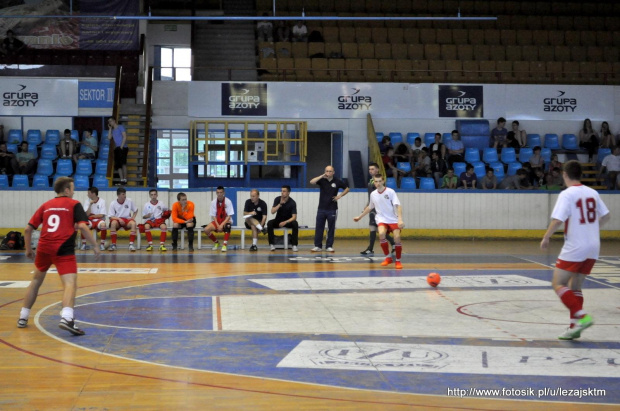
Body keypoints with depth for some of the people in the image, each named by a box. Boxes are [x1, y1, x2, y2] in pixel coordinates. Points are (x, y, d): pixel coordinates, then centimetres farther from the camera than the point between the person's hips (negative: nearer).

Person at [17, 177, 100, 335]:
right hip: (63, 250, -5)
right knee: (70, 284, -13)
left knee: (36, 281, 25)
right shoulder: (74, 204, 6)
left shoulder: (45, 205, 17)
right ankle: (66, 318, -36)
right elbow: (82, 227, -9)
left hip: (44, 248, 5)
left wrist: (28, 249, 27)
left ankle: (23, 318, 31)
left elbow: (28, 229, 15)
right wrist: (95, 245, -1)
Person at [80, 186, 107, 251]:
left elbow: (101, 215, -7)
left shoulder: (102, 201, -3)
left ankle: (102, 244, -17)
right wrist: (90, 204, -14)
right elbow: (87, 214, -6)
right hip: (90, 221, 2)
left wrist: (91, 216, -4)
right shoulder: (88, 201, 4)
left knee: (103, 225, -37)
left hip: (99, 220, -2)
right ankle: (84, 244, -15)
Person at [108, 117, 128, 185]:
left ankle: (125, 180, -19)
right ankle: (122, 180, 0)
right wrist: (110, 128, 9)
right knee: (117, 165, 0)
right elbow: (109, 137, 7)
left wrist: (121, 146, -15)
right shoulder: (112, 130, 20)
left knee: (123, 163, -17)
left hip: (122, 148, -8)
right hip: (116, 149, 8)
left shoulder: (120, 127, 0)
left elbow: (125, 137, -8)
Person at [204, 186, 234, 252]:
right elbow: (213, 215, 0)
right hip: (216, 221, 3)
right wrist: (217, 225, -15)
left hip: (226, 221, -3)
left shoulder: (228, 201, -10)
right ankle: (216, 242, 7)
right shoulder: (213, 202, -3)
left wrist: (222, 224, -22)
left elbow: (229, 215, -11)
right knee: (206, 230, -21)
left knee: (227, 227, -39)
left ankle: (225, 245, -26)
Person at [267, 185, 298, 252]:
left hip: (288, 221, -2)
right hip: (278, 220, 2)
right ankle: (272, 244, -22)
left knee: (295, 224, -33)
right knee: (270, 223, -29)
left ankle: (294, 244, -24)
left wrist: (285, 222, -35)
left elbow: (294, 217, -20)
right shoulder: (277, 199, -8)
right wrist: (280, 204, -28)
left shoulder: (292, 202, -15)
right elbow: (272, 212, -16)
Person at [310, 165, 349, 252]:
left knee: (331, 229, 4)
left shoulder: (337, 182, 0)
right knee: (319, 228, 1)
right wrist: (322, 176, -22)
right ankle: (318, 246, 8)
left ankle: (329, 246, 12)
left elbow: (347, 188, 11)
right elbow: (311, 182, -18)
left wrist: (340, 195, -3)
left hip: (332, 209, 0)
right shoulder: (322, 180, -1)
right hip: (321, 208, 0)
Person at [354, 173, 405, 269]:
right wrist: (359, 217, 27)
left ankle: (398, 261, 4)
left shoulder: (390, 192, -8)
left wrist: (400, 219, -27)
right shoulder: (373, 194, 5)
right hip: (381, 219, 2)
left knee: (397, 238, -18)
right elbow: (369, 207, 23)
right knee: (381, 234, -27)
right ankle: (388, 258, -8)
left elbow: (398, 206, -14)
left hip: (393, 219, -2)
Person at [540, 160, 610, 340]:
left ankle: (581, 316, -14)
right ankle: (575, 327, 11)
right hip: (593, 247, 7)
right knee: (575, 286, 15)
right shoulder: (592, 193, 9)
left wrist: (546, 238, -6)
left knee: (558, 284, 0)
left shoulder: (567, 194, -12)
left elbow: (558, 220, -20)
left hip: (575, 248, -7)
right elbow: (605, 216, 17)